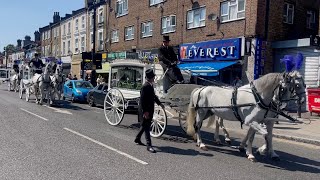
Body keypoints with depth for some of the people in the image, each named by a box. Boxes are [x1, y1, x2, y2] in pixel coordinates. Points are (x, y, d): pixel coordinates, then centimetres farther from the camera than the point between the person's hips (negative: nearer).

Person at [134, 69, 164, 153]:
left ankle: (137, 139, 37)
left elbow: (153, 96, 24)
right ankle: (149, 145, 1)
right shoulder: (145, 87, -21)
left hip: (149, 110, 10)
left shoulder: (150, 86, 9)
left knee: (145, 126, 20)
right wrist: (145, 112, -23)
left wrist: (159, 103, 24)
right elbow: (142, 100, -23)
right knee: (146, 127, -4)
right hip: (145, 110, -10)